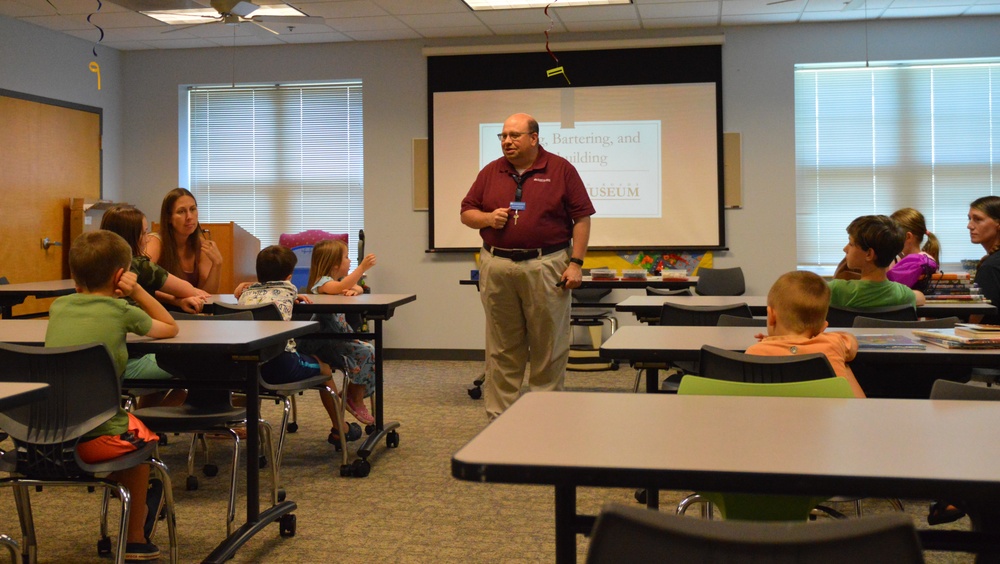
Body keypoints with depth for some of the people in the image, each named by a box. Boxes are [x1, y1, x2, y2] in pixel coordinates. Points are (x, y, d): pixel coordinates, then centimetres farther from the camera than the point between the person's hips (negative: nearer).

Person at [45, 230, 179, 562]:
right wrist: (137, 292, 13)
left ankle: (135, 506, 44)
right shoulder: (122, 311, -2)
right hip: (96, 438, -5)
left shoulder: (58, 307, 11)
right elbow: (170, 329, 16)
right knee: (139, 438, 28)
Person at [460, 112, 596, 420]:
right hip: (497, 267, 3)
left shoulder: (561, 170, 1)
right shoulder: (490, 172, 11)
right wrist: (488, 218, -7)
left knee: (549, 347, 3)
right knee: (501, 349, 8)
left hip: (546, 267, -3)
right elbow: (466, 213, 15)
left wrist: (576, 263, -7)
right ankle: (499, 416, 15)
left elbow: (581, 218, -1)